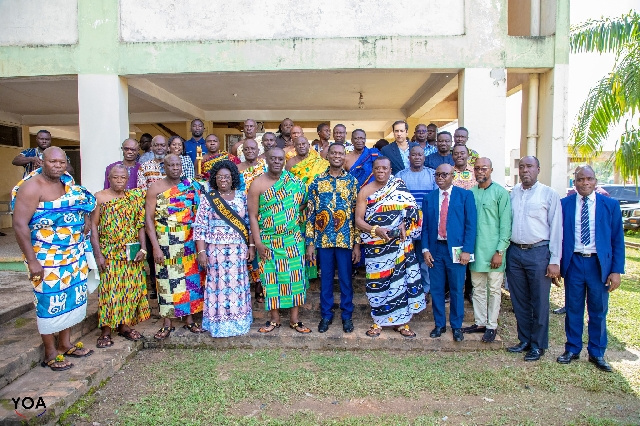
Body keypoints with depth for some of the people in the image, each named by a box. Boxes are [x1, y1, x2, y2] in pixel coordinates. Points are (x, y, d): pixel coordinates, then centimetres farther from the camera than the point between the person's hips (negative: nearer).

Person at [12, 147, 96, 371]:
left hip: (73, 254, 7)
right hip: (47, 257, -7)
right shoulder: (32, 186, -16)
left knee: (71, 297, 14)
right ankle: (50, 353, 18)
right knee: (50, 302, 2)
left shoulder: (67, 184, 7)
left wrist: (83, 223, 7)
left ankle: (65, 344, 30)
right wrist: (32, 260, -21)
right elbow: (19, 224, -20)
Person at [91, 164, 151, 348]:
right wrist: (98, 255, -10)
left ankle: (124, 325, 21)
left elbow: (140, 225, 6)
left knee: (130, 288, 7)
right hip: (109, 253, -3)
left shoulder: (135, 197, 6)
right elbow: (94, 226, -4)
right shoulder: (99, 197, -2)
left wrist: (143, 249, -3)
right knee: (108, 289, -2)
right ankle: (106, 331, 9)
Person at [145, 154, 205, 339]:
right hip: (165, 243, -2)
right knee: (167, 280, 2)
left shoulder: (191, 186, 6)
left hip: (189, 242, 3)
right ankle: (167, 324, 15)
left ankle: (190, 319, 22)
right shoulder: (155, 188, -1)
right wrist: (155, 247, -11)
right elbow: (149, 218, -4)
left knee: (191, 278, 8)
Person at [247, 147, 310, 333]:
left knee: (295, 276, 5)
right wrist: (258, 243, -10)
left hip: (293, 240, 2)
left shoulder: (294, 181, 2)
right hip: (268, 241, -1)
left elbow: (304, 201, 9)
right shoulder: (257, 184, -4)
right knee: (271, 278, 5)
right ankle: (274, 318, 20)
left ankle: (294, 319, 17)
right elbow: (253, 216, -5)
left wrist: (293, 214, -7)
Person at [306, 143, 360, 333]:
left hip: (346, 239, 0)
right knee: (325, 279, 11)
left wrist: (357, 243, -4)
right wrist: (310, 242, -2)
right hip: (323, 239, 1)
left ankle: (347, 315, 24)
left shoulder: (352, 181, 2)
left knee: (346, 279, 8)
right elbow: (310, 213, 2)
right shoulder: (317, 181, 2)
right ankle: (326, 314, 25)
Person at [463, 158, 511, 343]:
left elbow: (505, 225, -6)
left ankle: (492, 326, 16)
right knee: (478, 289, 13)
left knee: (494, 289, 5)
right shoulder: (470, 193, 7)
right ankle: (480, 322, 24)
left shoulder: (500, 193, -4)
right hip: (475, 249, 4)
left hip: (493, 251, -4)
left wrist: (500, 251, -11)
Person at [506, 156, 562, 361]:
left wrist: (554, 260, -8)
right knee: (519, 301, 13)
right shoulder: (512, 194, 8)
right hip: (514, 252, 4)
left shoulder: (549, 194, -3)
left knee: (539, 302, 4)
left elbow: (556, 229, -4)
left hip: (538, 252, -4)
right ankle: (524, 340, 28)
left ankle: (538, 345, 20)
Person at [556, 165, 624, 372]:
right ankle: (572, 349, 25)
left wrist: (616, 270, -4)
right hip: (573, 262, 0)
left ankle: (597, 354, 25)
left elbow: (618, 240, 2)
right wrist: (556, 263, -2)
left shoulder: (610, 205, 1)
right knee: (573, 309, 10)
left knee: (598, 311, 10)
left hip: (599, 264, 0)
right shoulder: (564, 204, 1)